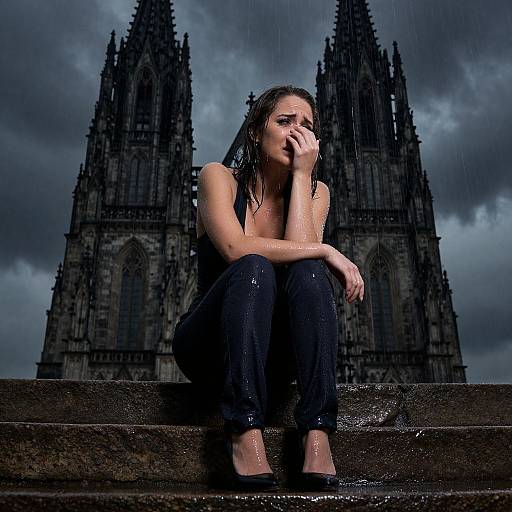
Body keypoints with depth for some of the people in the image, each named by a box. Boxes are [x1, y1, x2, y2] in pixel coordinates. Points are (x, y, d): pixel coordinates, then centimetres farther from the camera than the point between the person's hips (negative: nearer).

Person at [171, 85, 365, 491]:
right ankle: (245, 431, -36)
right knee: (254, 268, -31)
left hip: (274, 356, 3)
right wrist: (326, 252, -21)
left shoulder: (314, 192, 5)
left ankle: (317, 433, -32)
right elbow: (236, 248, -24)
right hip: (210, 346, -2)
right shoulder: (219, 177, -5)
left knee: (307, 271, -26)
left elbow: (300, 250, -16)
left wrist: (301, 174, -14)